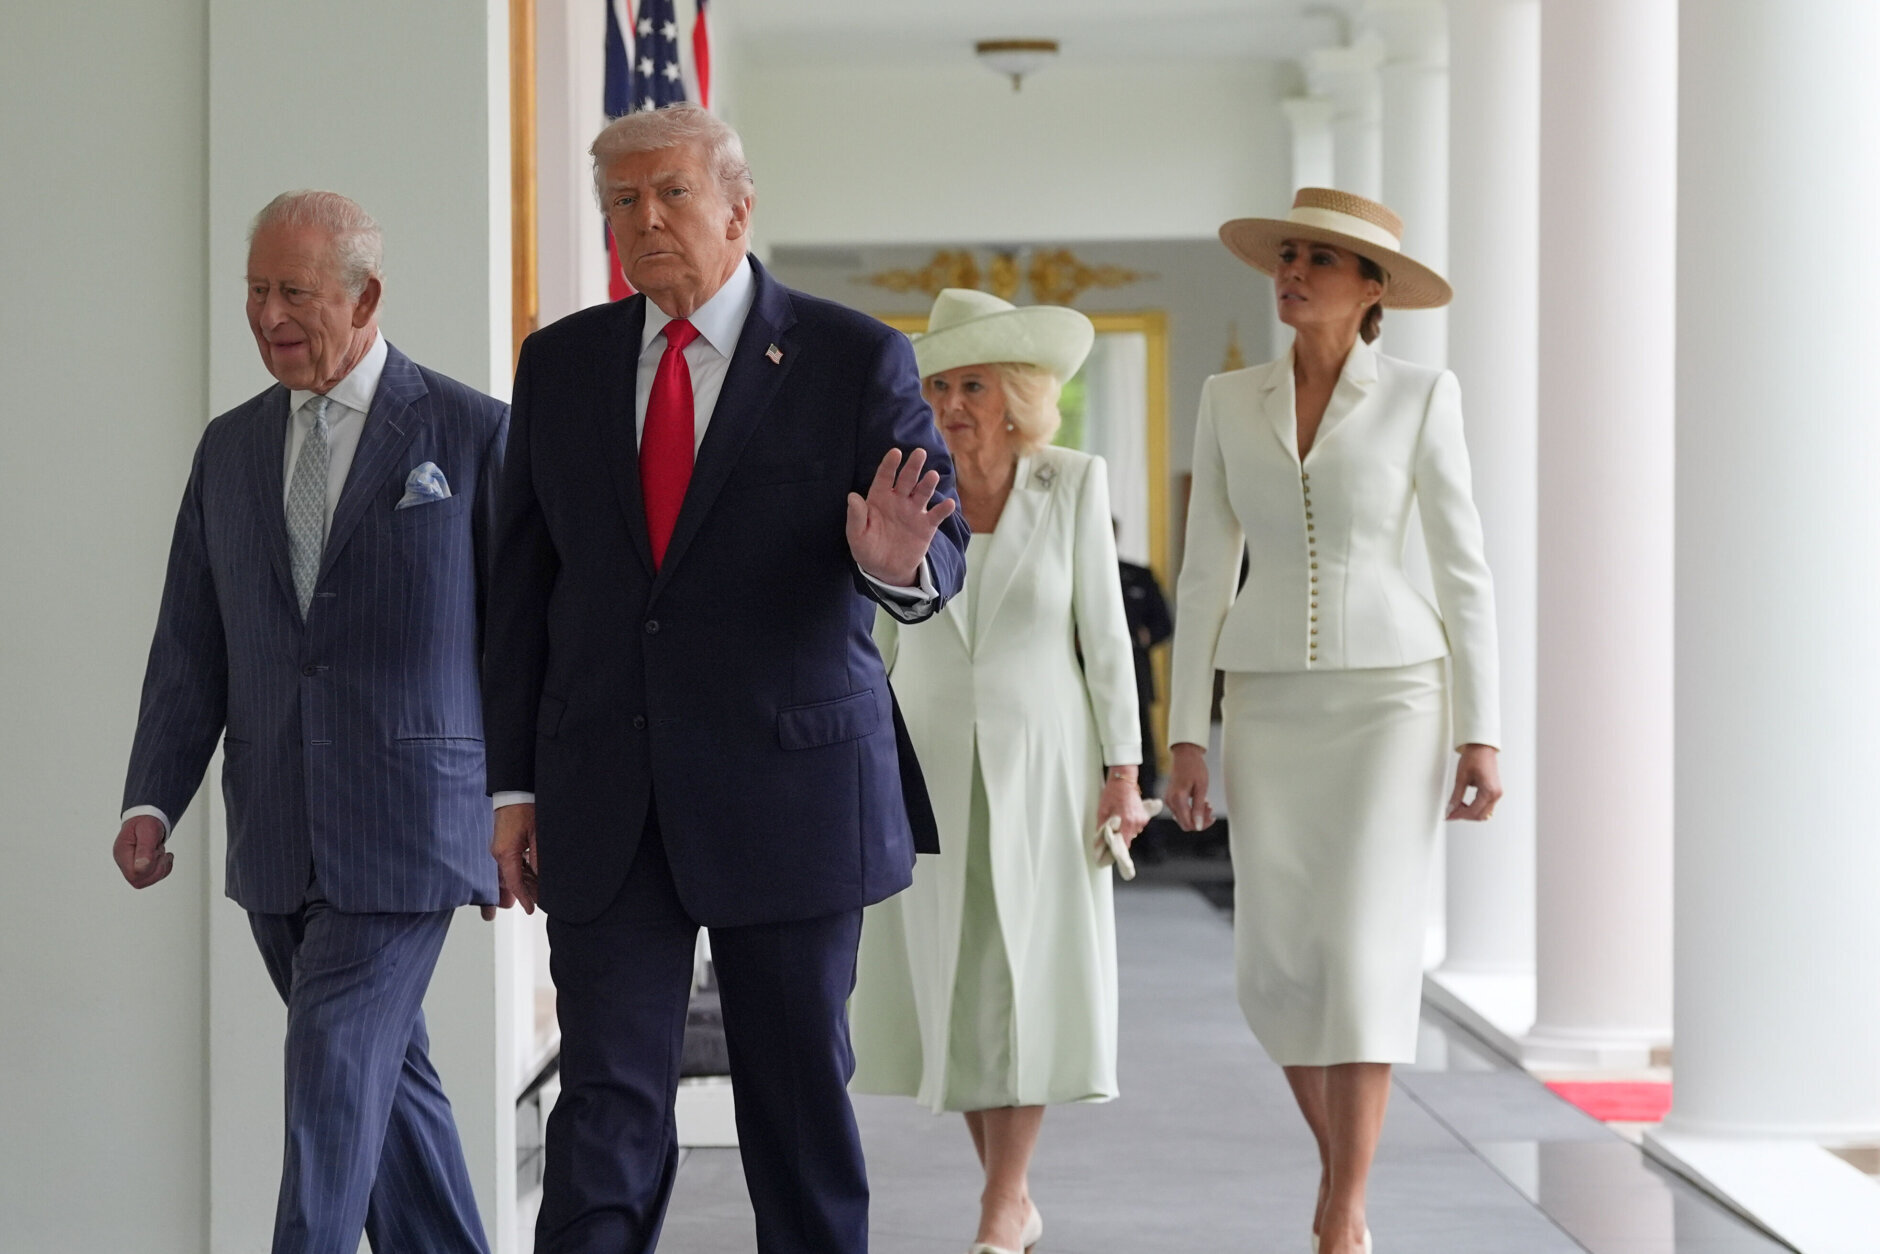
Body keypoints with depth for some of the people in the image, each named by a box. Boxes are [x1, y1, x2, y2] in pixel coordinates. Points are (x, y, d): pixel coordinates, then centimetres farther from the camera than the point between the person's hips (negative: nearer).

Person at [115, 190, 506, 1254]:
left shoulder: (473, 432, -3)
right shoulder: (231, 448, 12)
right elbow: (192, 645, 11)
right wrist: (153, 802, -1)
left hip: (405, 823, -5)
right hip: (276, 841, 5)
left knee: (335, 1084, -13)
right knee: (391, 1082, 13)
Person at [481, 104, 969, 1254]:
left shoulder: (856, 359, -1)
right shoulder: (561, 363, 8)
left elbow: (942, 548, -2)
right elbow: (523, 583, 10)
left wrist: (898, 561, -27)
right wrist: (514, 782, 6)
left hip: (794, 791, -2)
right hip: (607, 808, 2)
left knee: (800, 1093, 9)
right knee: (608, 1096, -2)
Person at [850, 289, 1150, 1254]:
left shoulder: (1074, 486, -6)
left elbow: (1103, 632, -3)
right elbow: (879, 641, 5)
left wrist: (1123, 771, -6)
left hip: (1040, 763, -2)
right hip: (928, 764, 2)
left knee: (1027, 973, -4)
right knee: (952, 981, 3)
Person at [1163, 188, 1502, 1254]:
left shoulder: (1422, 395, -3)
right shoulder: (1232, 401, 6)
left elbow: (1465, 570, -2)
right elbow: (1206, 576, 6)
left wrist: (1481, 736, -7)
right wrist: (1186, 738, 1)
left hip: (1390, 697, -3)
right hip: (1272, 707, 3)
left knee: (1365, 951, -12)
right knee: (1278, 968, 0)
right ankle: (1344, 1165, 26)